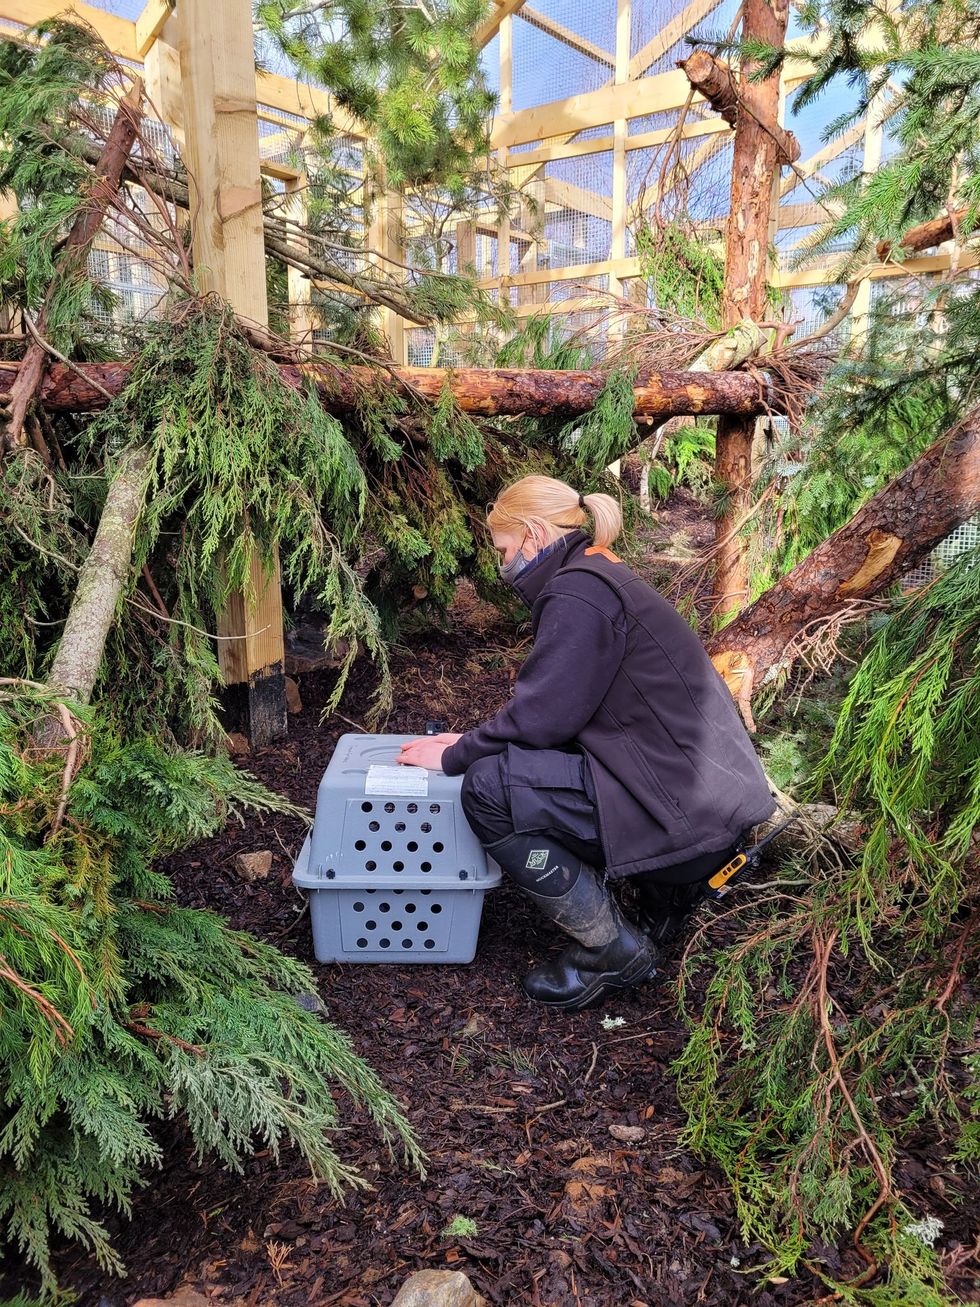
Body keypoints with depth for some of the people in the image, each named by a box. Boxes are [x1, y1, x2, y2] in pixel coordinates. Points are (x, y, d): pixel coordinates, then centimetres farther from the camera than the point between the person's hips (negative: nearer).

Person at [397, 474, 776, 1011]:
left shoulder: (579, 593, -15)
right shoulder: (600, 577, 16)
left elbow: (539, 717, -19)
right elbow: (554, 707, 18)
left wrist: (454, 756, -4)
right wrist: (473, 742, 15)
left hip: (687, 814, -11)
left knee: (488, 789, -17)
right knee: (520, 761, 20)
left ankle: (614, 950, -2)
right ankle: (667, 890, 17)